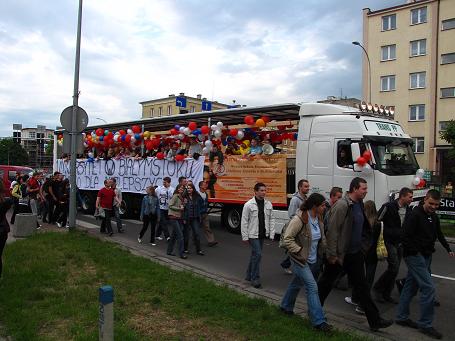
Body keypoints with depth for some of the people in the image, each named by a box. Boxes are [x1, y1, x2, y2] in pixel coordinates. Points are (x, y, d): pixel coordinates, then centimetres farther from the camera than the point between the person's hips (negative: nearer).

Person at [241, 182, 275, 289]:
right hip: (253, 234, -5)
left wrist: (271, 234, 3)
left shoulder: (268, 204, 3)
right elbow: (244, 221, -9)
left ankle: (249, 275, 29)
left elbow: (271, 219, 8)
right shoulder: (249, 205, -11)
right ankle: (255, 278, 2)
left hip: (263, 234, 5)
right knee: (257, 254, -10)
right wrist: (245, 237, -10)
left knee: (255, 254, 15)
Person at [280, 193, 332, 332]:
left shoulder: (318, 218, 1)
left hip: (312, 260, 8)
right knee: (312, 287, -11)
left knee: (297, 283, 22)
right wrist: (300, 252, -23)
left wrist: (323, 250, 6)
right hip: (300, 260, -8)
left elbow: (321, 237, 18)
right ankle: (319, 321, -4)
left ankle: (286, 306, 42)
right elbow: (287, 239, -22)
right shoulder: (299, 219, -24)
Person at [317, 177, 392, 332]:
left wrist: (363, 248, 15)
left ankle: (375, 320, 18)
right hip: (339, 254, -7)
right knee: (326, 283, 10)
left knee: (362, 286, 11)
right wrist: (332, 254, -20)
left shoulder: (359, 204, 7)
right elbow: (332, 231, -21)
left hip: (355, 254, 8)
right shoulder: (342, 205, -20)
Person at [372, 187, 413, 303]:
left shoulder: (408, 210, 6)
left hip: (400, 243, 7)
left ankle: (386, 294, 20)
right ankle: (377, 288, 5)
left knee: (395, 270, 9)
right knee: (394, 268, -13)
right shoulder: (388, 207, -14)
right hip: (389, 242, -7)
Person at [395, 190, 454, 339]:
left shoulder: (434, 217, 11)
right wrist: (416, 252, -17)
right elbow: (406, 236, -20)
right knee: (428, 287, -10)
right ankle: (425, 324, 0)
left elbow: (439, 234, 25)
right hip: (414, 256, -8)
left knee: (410, 287, 13)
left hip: (425, 257, 8)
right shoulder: (415, 215, -16)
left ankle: (402, 317, 22)